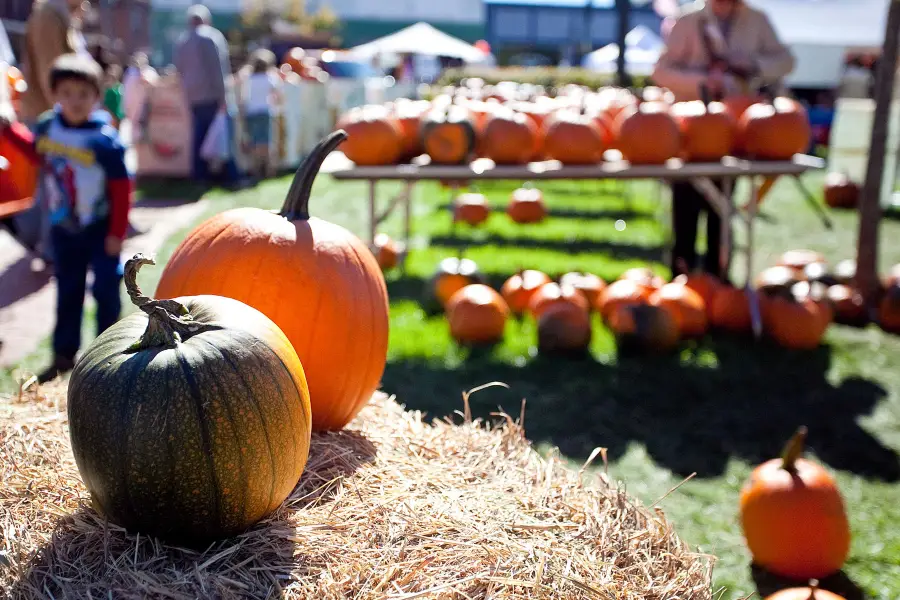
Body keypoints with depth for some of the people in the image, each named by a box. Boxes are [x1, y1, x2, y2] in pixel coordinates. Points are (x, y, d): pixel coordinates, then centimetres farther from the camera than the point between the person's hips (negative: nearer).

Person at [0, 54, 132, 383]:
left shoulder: (104, 139, -21)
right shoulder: (47, 126, -4)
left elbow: (121, 188, -17)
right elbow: (37, 151, 20)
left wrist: (117, 233, -16)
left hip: (100, 230, -5)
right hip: (63, 230, 5)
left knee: (106, 291, 3)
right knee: (67, 293, 14)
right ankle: (64, 354, 24)